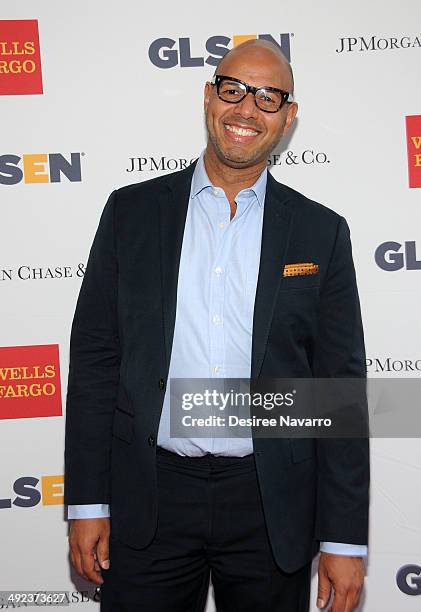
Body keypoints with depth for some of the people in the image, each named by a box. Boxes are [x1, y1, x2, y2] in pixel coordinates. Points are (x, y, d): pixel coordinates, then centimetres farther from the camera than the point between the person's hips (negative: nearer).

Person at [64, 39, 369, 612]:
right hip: (147, 500, 0)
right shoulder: (131, 211, 2)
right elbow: (94, 357, 3)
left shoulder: (321, 232, 1)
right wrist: (87, 502, -1)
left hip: (271, 505, 0)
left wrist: (344, 540, -2)